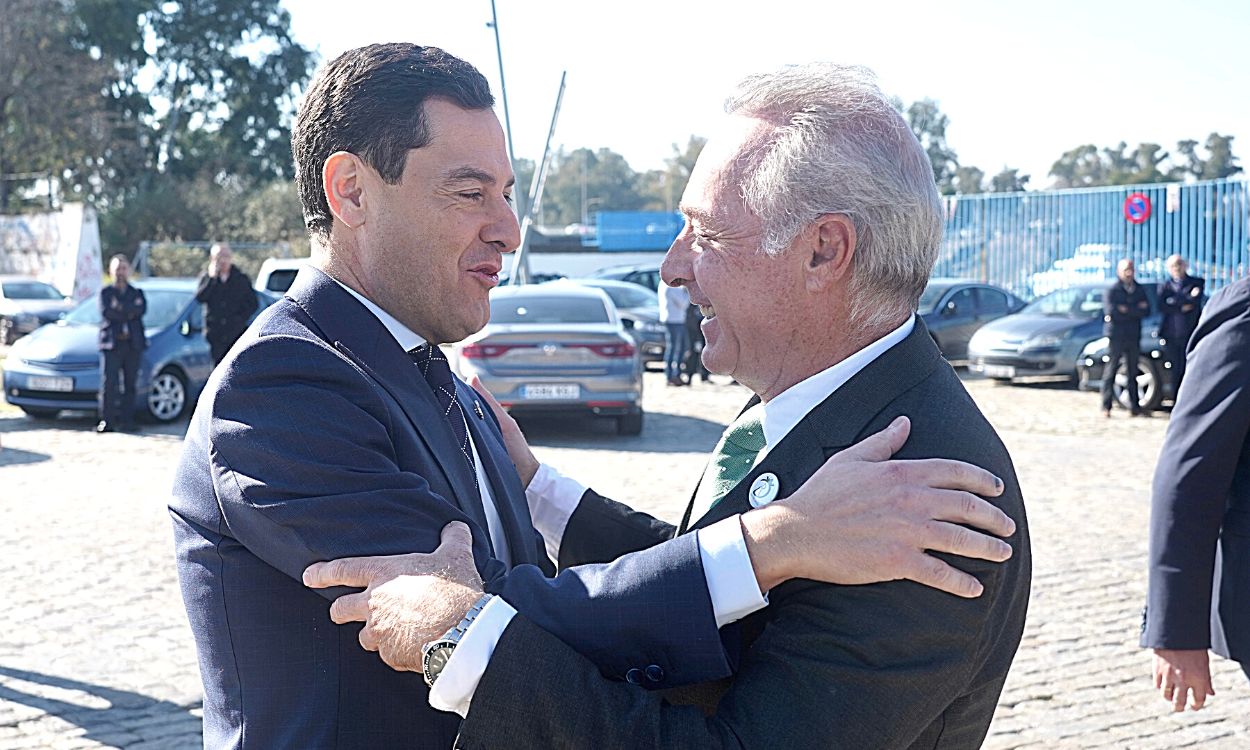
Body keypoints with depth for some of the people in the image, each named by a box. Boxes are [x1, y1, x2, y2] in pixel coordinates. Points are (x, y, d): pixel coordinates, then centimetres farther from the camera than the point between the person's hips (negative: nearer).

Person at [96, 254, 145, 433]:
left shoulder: (137, 292, 17)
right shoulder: (105, 292, 12)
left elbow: (142, 309, -4)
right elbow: (106, 312, -7)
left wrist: (120, 307, -9)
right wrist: (130, 310, -6)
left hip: (133, 344, 2)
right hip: (111, 344, -2)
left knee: (130, 384, 1)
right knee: (108, 384, -8)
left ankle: (127, 421, 4)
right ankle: (107, 421, -7)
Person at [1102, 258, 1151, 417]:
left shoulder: (1139, 290, 13)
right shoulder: (1111, 291, 1)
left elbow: (1146, 311, 1)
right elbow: (1111, 312, -13)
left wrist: (1126, 310, -11)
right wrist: (1136, 310, -8)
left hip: (1133, 337, 4)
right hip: (1115, 336, -4)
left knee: (1133, 372, 5)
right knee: (1110, 372, -4)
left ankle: (1134, 406, 8)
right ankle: (1106, 407, -1)